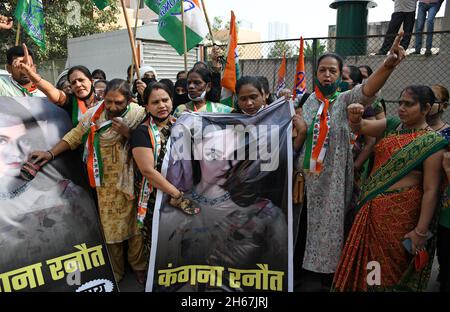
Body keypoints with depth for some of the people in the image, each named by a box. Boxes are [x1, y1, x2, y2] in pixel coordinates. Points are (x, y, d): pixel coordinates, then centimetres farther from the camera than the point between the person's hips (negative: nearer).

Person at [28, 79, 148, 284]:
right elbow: (74, 137, 6)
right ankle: (115, 271, 31)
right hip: (106, 181, 2)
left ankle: (138, 266, 33)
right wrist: (51, 153, -2)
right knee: (109, 226, 12)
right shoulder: (94, 113, -3)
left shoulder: (139, 115, -10)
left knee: (135, 222, 10)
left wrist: (128, 133, -22)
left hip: (131, 179, -2)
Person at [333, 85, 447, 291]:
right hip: (372, 207, 5)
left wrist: (421, 230, -17)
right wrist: (354, 117, -24)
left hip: (401, 211, -5)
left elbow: (431, 190, -14)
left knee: (392, 268, 11)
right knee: (366, 262, 16)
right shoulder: (392, 125, 6)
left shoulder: (432, 142, -11)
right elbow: (360, 127, 0)